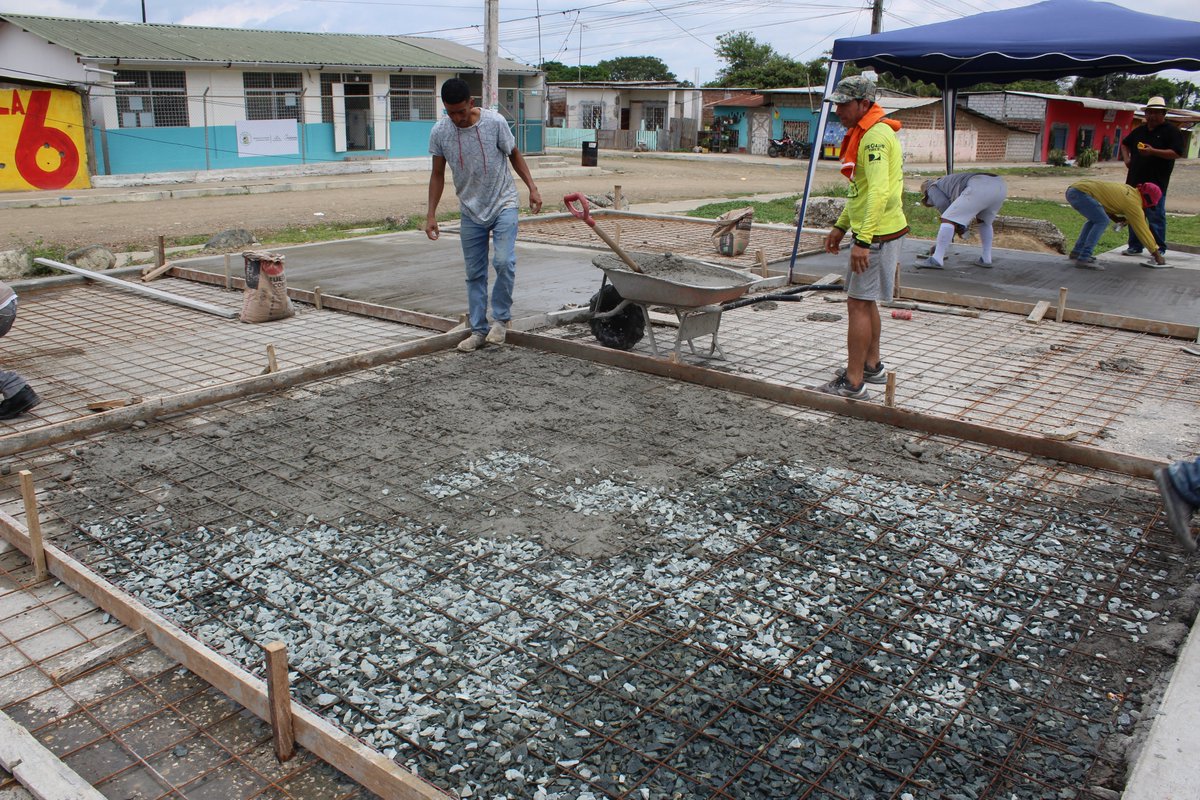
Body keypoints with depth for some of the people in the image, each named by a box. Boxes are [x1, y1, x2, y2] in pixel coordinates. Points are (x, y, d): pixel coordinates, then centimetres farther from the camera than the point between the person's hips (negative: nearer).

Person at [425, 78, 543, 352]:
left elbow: (514, 155, 1)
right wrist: (431, 214, -1)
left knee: (504, 261, -20)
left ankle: (501, 317, 1)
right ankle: (479, 330, 17)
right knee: (474, 274, 6)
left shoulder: (495, 122, -15)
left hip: (503, 204, -3)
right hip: (471, 211, 3)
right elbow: (438, 174, 2)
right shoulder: (439, 132, -8)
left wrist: (532, 188, -8)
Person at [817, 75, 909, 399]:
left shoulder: (875, 135, -17)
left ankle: (853, 383, -5)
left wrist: (863, 240, -32)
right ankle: (872, 367, 32)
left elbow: (879, 192, -28)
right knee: (865, 300, 19)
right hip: (873, 231, 11)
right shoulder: (864, 134, 17)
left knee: (859, 303, -8)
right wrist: (841, 227, 24)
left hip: (878, 234, -11)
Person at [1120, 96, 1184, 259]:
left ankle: (1159, 249, 4)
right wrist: (1126, 158, 14)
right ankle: (1135, 246, 19)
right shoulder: (1139, 130, 16)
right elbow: (1125, 144, 33)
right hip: (1135, 181, 6)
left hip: (1156, 183, -6)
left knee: (1156, 216, -3)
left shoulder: (1171, 131, -2)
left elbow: (1177, 153, -13)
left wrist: (1153, 151, -23)